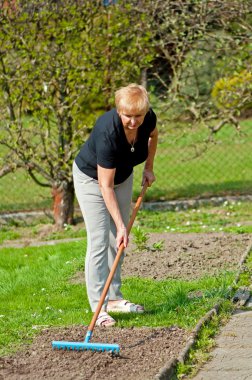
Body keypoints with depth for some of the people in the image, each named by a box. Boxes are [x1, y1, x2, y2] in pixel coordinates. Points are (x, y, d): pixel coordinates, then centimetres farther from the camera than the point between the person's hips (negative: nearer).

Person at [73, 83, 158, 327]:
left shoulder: (148, 118, -23)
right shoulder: (108, 133, -40)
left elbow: (153, 135, 7)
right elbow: (105, 186, -34)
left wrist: (148, 167, 1)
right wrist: (120, 225, -35)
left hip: (123, 176, 6)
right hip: (91, 179, -6)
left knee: (118, 241, 10)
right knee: (99, 241, -12)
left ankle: (113, 298, 19)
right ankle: (98, 307, -11)